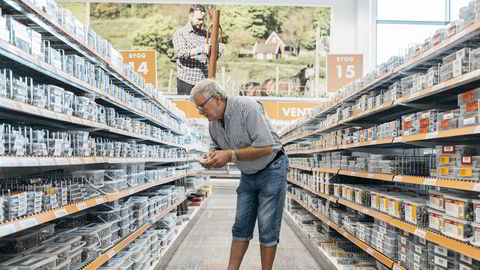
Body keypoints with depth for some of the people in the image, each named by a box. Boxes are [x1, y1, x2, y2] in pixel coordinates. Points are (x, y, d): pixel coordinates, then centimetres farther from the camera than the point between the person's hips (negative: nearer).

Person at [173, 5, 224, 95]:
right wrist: (199, 50, -27)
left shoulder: (204, 34, 15)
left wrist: (218, 51, -6)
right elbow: (181, 52, -16)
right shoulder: (180, 33, 1)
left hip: (204, 81, 4)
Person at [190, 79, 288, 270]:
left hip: (271, 170, -7)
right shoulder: (213, 122, -3)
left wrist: (230, 155, -28)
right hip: (248, 175, 7)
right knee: (241, 227, 10)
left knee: (267, 229, -2)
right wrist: (211, 155, -9)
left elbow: (266, 147, -29)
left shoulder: (246, 106, -25)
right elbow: (216, 146, 15)